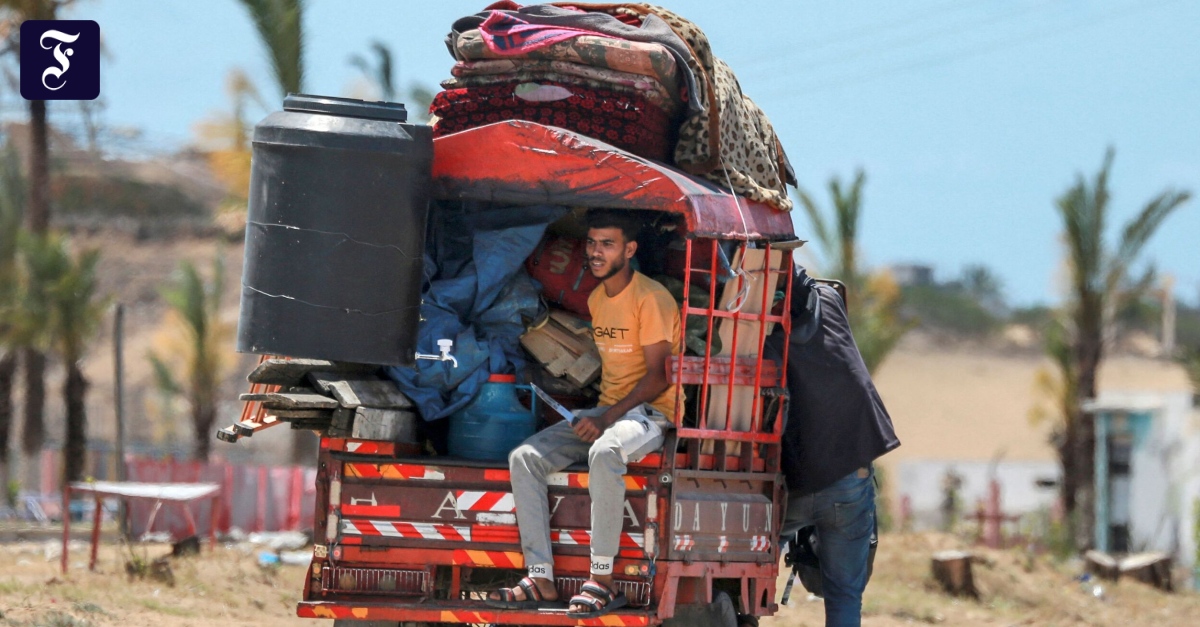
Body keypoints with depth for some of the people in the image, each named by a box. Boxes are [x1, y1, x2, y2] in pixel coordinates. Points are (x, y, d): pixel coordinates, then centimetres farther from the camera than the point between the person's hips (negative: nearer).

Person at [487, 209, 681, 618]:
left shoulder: (650, 299, -12)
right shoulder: (597, 299, 15)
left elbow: (658, 377, -16)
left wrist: (608, 419, -22)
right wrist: (597, 414, 8)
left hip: (650, 412, -9)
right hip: (606, 411, 9)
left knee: (604, 452, -41)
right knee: (524, 458, -10)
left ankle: (602, 580, -36)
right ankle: (540, 578, -16)